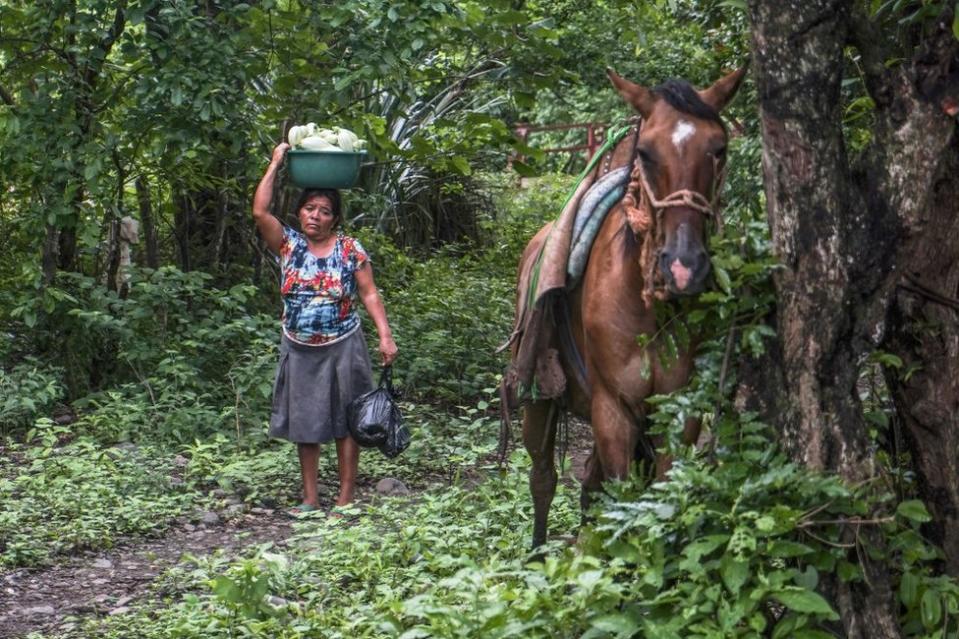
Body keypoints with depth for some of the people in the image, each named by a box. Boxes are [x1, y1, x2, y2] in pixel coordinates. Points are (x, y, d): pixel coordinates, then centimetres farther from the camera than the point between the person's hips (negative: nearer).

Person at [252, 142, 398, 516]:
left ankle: (346, 497, 10)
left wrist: (385, 335, -12)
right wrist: (275, 164, -10)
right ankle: (310, 498, 17)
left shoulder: (351, 250, -4)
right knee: (304, 423, 8)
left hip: (341, 348, -2)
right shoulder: (288, 245, 0)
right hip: (299, 351, 2)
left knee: (344, 423, 3)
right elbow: (260, 211, -12)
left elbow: (369, 295, -2)